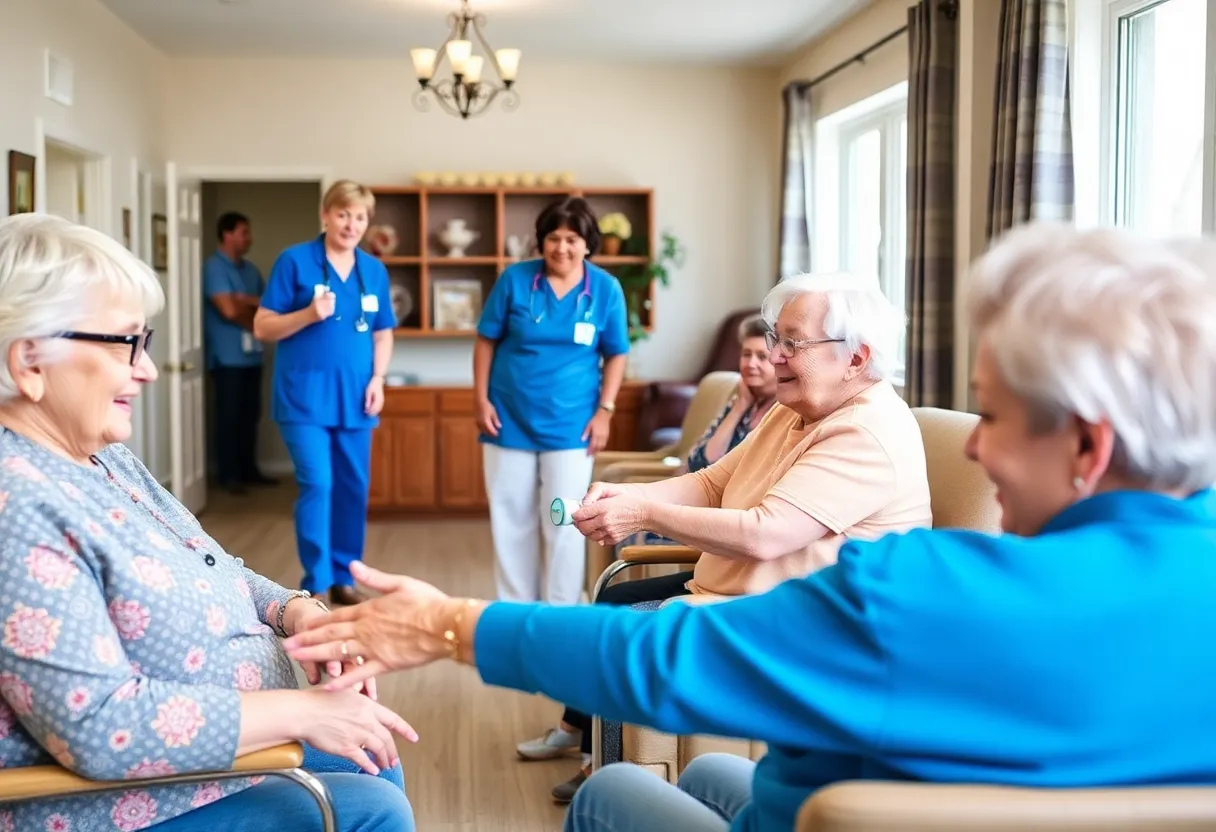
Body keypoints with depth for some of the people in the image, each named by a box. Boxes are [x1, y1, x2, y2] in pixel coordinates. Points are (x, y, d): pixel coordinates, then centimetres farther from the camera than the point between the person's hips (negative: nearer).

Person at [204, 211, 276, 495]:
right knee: (229, 416, -2)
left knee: (250, 415, 10)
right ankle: (228, 475, 3)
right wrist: (256, 319, -1)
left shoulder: (250, 269, 15)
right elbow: (229, 310, -17)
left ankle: (249, 470, 18)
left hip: (252, 354, 7)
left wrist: (248, 301, -9)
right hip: (227, 357, -7)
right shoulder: (214, 267, -9)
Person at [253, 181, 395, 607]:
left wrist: (377, 379, 0)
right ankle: (316, 585, -2)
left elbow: (383, 333, 15)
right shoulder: (294, 261, -4)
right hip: (305, 395, -5)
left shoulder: (374, 271, 9)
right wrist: (309, 315, -20)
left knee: (354, 488, 9)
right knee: (317, 485, -11)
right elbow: (262, 327, -4)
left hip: (354, 397, 5)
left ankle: (344, 578, 23)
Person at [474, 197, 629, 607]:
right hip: (509, 421, 1)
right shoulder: (514, 279, -4)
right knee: (511, 521, 9)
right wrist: (481, 400, -3)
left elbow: (615, 355, 4)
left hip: (569, 426, -1)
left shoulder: (606, 289, -2)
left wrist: (604, 411, -4)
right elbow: (486, 341, 3)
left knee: (563, 524, 1)